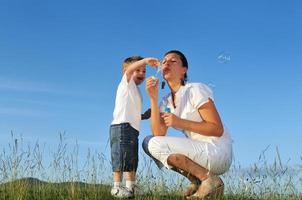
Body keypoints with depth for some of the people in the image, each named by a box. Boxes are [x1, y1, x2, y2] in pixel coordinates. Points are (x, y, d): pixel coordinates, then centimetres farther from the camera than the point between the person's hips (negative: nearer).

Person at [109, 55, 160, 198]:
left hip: (132, 128, 10)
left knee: (132, 161, 8)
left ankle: (130, 187, 11)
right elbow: (129, 70, -17)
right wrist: (146, 60, -27)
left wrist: (143, 115, 14)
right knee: (121, 157, -12)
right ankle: (117, 187, -10)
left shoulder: (135, 91, 29)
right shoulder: (127, 84, 5)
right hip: (122, 126, -9)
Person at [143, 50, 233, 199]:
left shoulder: (195, 90, -10)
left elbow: (217, 129, -16)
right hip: (199, 152, 8)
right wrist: (153, 98, -10)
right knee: (148, 142, 3)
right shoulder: (166, 102, 11)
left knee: (155, 145, -17)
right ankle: (198, 181, 2)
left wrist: (180, 122, -20)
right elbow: (158, 134, -6)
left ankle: (209, 180, -10)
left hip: (217, 152, -8)